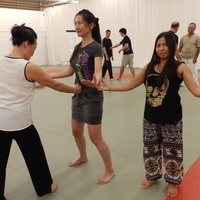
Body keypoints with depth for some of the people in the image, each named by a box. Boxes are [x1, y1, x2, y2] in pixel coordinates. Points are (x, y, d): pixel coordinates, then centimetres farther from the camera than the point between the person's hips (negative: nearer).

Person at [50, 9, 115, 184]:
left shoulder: (96, 47, -16)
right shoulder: (77, 47, 7)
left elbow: (98, 71, -31)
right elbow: (70, 71, 14)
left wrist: (95, 82, -54)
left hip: (92, 97, -8)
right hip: (78, 95, 8)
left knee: (95, 138, 1)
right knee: (76, 131, 21)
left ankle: (110, 170, 20)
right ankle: (83, 157, 47)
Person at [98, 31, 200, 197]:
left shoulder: (180, 67, -9)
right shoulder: (149, 67, 3)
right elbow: (131, 85, 7)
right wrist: (109, 88, 3)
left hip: (171, 119, -4)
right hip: (150, 118, 4)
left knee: (171, 151, 12)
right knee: (150, 149, 18)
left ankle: (173, 181, 38)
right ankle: (153, 176, 44)